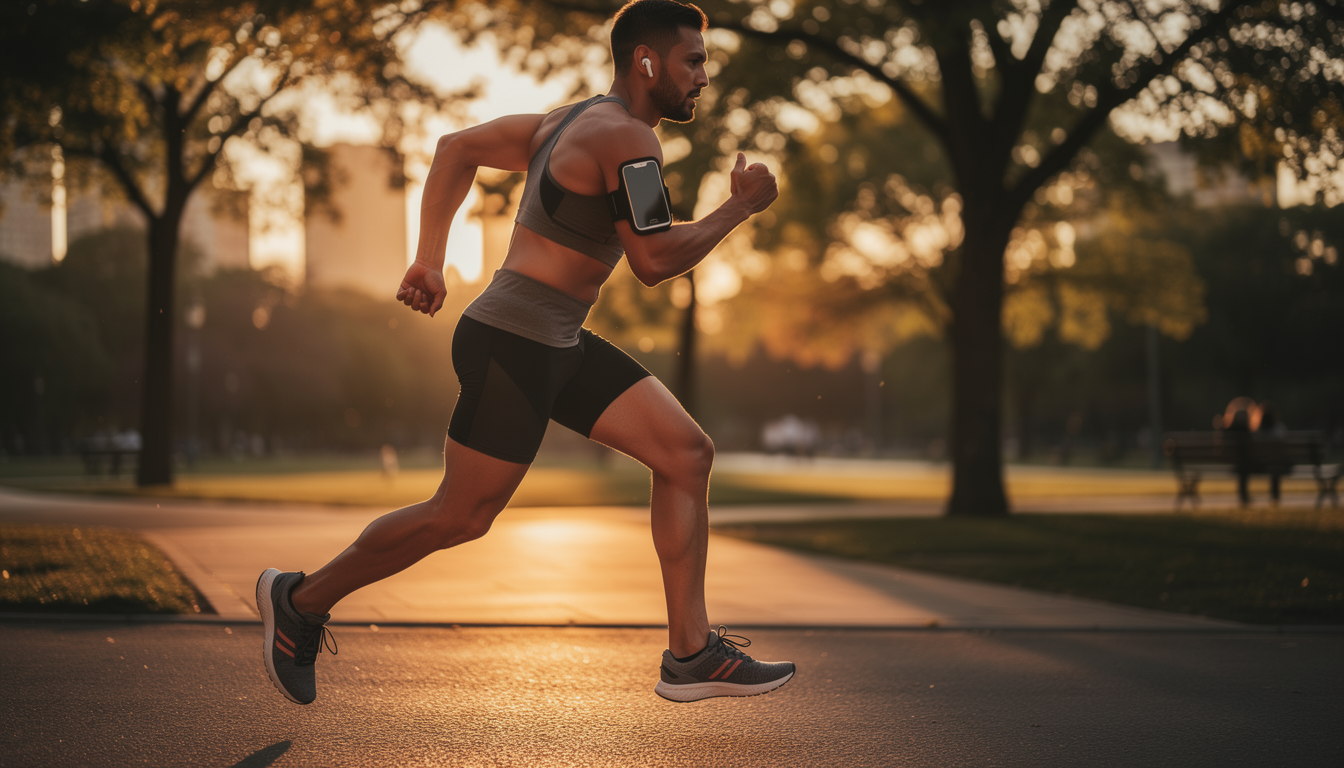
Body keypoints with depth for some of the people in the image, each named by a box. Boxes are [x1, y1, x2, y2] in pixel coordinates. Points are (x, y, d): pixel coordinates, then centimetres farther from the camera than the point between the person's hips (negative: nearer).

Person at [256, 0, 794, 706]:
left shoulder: (575, 121, 16)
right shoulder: (625, 136, -14)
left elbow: (457, 147, 19)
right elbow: (654, 260, -20)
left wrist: (428, 258, 16)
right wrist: (741, 205, -8)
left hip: (560, 345, 10)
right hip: (510, 343, -10)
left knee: (687, 453, 3)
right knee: (461, 517, -1)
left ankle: (690, 654, 4)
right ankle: (301, 600, 18)